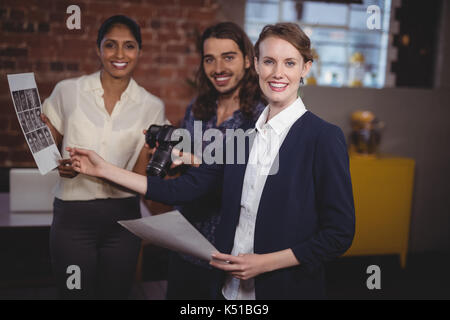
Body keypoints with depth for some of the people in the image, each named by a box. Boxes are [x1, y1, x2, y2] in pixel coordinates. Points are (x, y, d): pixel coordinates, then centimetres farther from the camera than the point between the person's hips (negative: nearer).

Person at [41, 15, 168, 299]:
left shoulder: (152, 107, -2)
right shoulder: (68, 91, -3)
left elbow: (139, 179, -2)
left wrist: (94, 169, -21)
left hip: (123, 217, 1)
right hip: (73, 215, -1)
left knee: (116, 294, 16)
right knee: (75, 294, 7)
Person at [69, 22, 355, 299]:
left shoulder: (325, 137, -13)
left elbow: (340, 234, -12)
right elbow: (184, 189, 2)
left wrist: (264, 263, -17)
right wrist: (104, 169, 2)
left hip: (289, 288, -4)